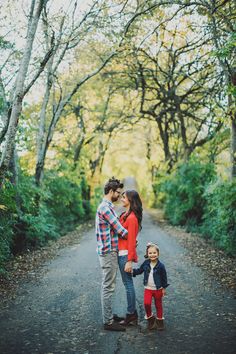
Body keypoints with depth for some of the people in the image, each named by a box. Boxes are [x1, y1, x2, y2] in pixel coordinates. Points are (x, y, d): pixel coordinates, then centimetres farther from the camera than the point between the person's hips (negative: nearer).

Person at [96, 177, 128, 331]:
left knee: (108, 286, 16)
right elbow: (119, 229, -16)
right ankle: (108, 322, 3)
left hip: (110, 251, 10)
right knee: (108, 287, -4)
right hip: (109, 252, -10)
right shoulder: (105, 207, -18)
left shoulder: (108, 206, 15)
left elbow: (116, 228, 17)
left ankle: (108, 315, 27)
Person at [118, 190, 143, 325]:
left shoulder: (132, 218, -17)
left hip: (125, 254, -10)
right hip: (122, 253, 10)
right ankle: (133, 313, 25)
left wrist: (129, 261, -19)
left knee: (128, 284, 0)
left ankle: (131, 315, 11)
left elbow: (131, 241, -18)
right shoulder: (125, 215, 12)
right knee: (128, 283, 15)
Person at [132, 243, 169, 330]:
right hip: (148, 288, 2)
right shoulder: (146, 263, -5)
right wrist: (132, 271, -8)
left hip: (158, 289, -2)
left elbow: (164, 277, -4)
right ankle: (150, 318, 11)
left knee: (158, 305, 11)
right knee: (147, 303, -13)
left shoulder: (160, 266, -13)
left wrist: (164, 288, -2)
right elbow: (139, 270, 8)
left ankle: (159, 320, 30)